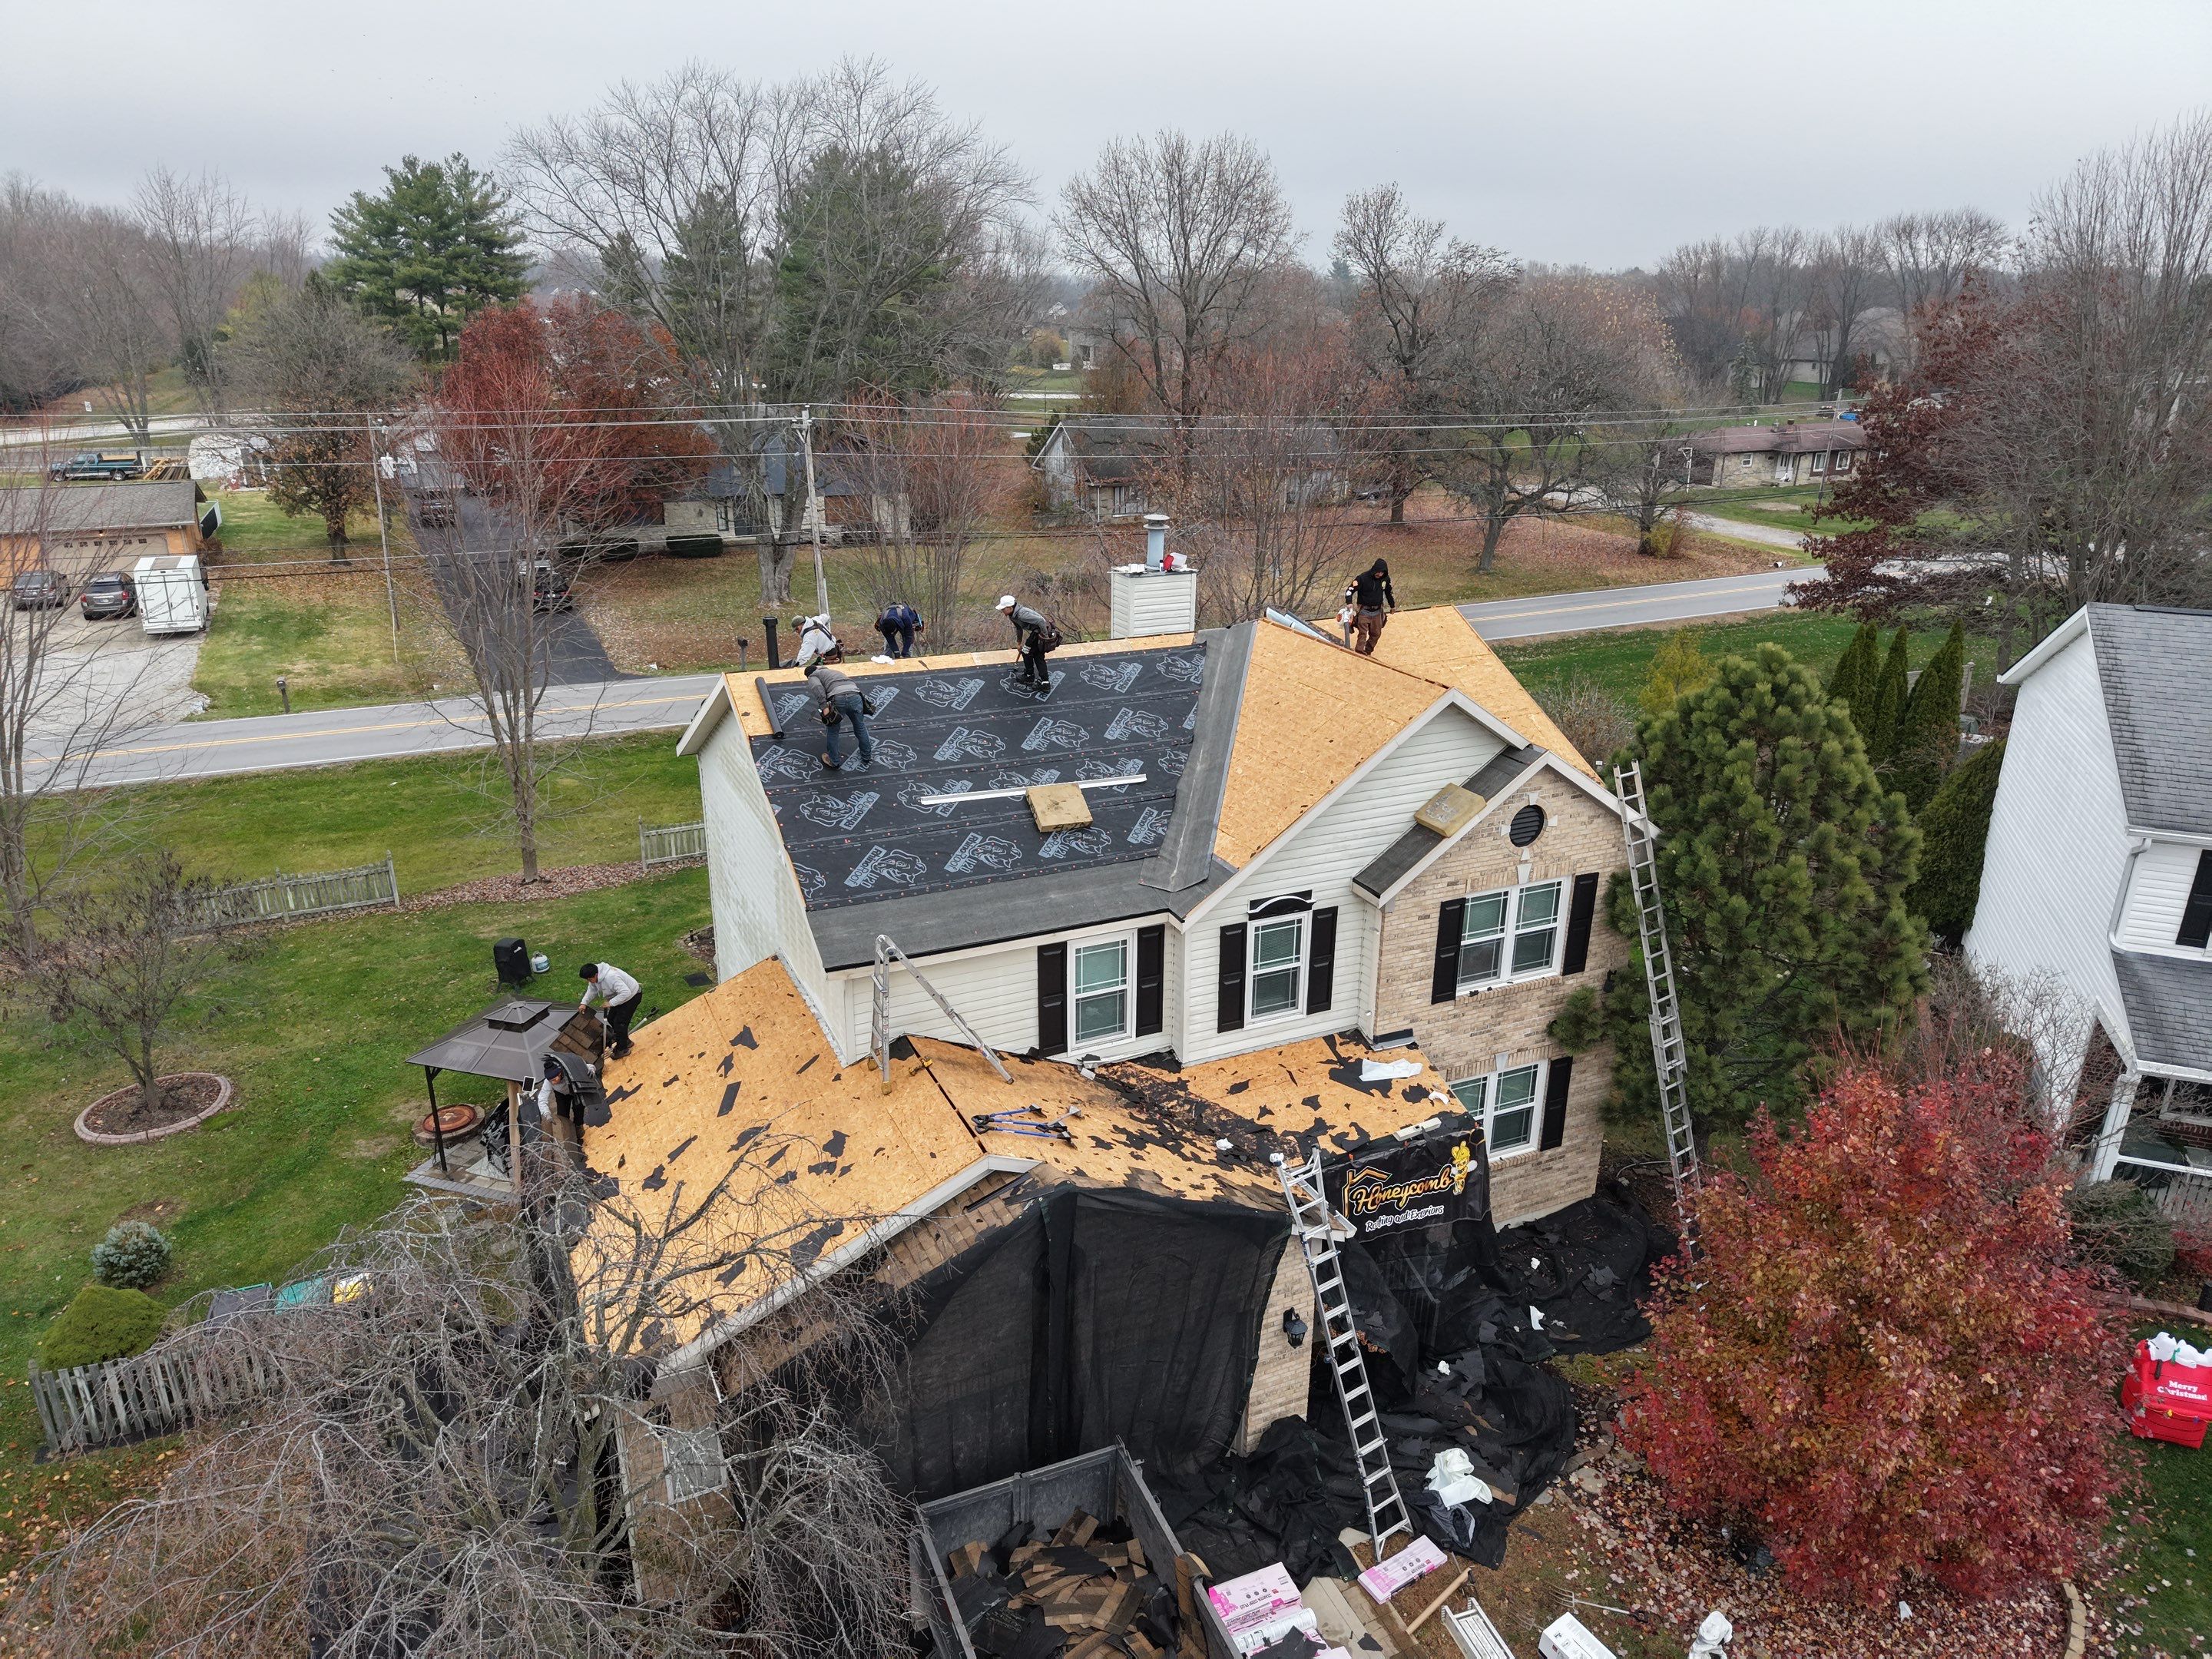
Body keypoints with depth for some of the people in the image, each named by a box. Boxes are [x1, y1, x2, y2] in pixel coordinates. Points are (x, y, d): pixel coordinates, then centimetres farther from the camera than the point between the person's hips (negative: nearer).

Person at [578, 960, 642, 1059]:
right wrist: (584, 1003, -6)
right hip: (620, 995, 10)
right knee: (611, 1019, 16)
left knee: (619, 1022, -8)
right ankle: (625, 1041, 34)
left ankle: (622, 1049, 10)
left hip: (632, 996, -10)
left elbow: (626, 993, -40)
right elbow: (592, 989, 7)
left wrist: (610, 1003, -33)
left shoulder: (610, 977, -39)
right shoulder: (595, 976, -11)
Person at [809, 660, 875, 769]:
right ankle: (867, 758, 38)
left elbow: (817, 688, -4)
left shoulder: (813, 676, 21)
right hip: (855, 696, 5)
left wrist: (824, 707, -10)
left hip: (838, 699, -5)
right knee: (860, 728, 23)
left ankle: (833, 762, 27)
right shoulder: (833, 671, 42)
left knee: (832, 732, 16)